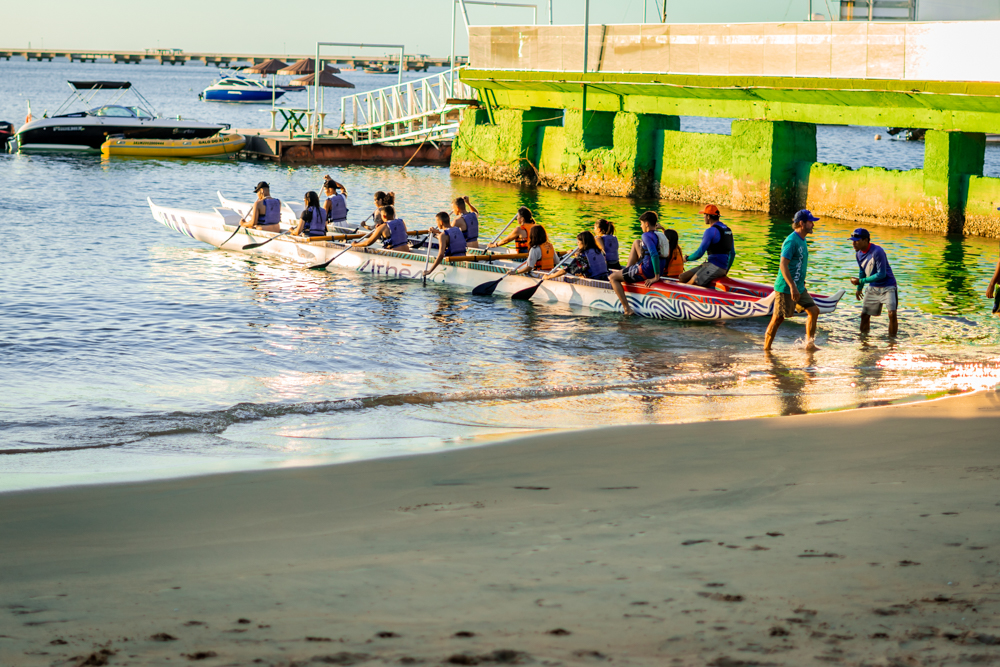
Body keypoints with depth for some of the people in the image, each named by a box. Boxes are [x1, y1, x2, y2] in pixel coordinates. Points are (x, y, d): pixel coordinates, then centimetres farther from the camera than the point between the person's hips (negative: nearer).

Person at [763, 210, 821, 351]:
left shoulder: (802, 240, 12)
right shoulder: (791, 241, -18)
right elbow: (783, 264, -24)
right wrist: (792, 286, -28)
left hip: (799, 287, 9)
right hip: (786, 288, -9)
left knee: (814, 311, 6)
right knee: (778, 318, -3)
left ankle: (809, 344, 13)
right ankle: (766, 348, 6)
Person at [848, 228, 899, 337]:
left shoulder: (877, 252, -25)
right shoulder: (859, 253, -1)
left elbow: (881, 274, -25)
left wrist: (861, 281, -23)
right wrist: (859, 288, 18)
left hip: (887, 286, -7)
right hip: (873, 288, 7)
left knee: (892, 314, -17)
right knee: (864, 315, 7)